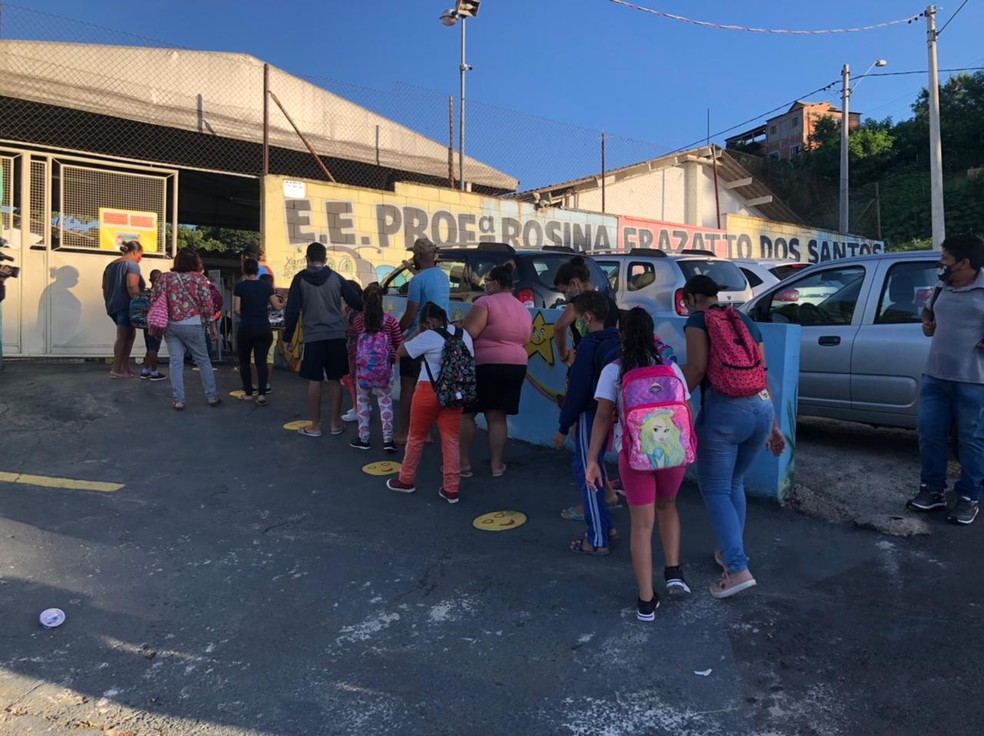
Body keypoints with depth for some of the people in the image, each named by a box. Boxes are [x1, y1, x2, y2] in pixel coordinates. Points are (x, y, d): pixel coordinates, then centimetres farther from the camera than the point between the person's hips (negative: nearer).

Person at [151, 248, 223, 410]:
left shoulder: (165, 277, 3)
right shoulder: (199, 278, -5)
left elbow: (154, 299, 2)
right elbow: (207, 303, -7)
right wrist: (212, 323, 3)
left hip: (170, 325, 2)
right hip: (192, 325, -2)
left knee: (176, 362, 5)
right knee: (203, 360, 10)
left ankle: (179, 400, 4)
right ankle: (212, 397, 17)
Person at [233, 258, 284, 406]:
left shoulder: (240, 286, -4)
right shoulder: (266, 286, 2)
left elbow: (236, 309, -8)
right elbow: (277, 306, 7)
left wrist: (245, 316, 12)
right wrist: (283, 304, 29)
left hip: (246, 328, -2)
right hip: (264, 328, 2)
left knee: (244, 361, 15)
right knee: (261, 361, 2)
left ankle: (248, 393, 18)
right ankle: (261, 394, -8)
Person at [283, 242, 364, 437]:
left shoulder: (300, 279, 0)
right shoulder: (336, 278, 3)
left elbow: (292, 310, -1)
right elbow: (357, 302, 3)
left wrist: (287, 337, 6)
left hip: (313, 337, -2)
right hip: (336, 336, 2)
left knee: (314, 381, 4)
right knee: (335, 380, 8)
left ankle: (315, 425, 11)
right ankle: (335, 423, 14)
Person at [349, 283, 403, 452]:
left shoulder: (358, 319, -1)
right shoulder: (390, 321, -4)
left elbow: (352, 339, 12)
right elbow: (399, 344, 1)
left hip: (363, 368, 1)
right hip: (384, 368, -1)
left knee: (362, 401, 13)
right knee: (385, 402, 5)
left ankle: (363, 438, 18)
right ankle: (388, 440, 4)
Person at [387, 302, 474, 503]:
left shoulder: (428, 337, -11)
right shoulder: (464, 335, 7)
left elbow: (401, 351, -2)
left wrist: (419, 333, 6)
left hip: (429, 390, -5)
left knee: (416, 437, 12)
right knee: (451, 439, 6)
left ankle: (406, 480, 27)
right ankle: (451, 489, 7)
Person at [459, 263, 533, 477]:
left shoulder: (486, 302, -10)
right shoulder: (524, 310, 14)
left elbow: (467, 334, -18)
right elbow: (525, 340, 19)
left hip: (485, 365, -7)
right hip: (516, 366, 7)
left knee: (465, 414, 5)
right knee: (497, 417, 11)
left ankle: (464, 463, 8)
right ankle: (496, 465, 12)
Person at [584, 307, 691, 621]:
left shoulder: (613, 371, -2)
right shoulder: (671, 367, 4)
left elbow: (603, 417, -8)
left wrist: (592, 460, -6)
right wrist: (686, 448, 20)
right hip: (673, 451, 2)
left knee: (642, 524, 8)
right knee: (667, 506, 29)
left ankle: (647, 601, 14)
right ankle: (674, 572, 23)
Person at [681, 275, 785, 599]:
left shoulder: (697, 321, 2)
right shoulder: (746, 322, 20)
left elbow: (696, 368, -12)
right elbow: (763, 375, 19)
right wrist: (773, 425, 23)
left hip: (723, 411, -7)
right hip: (762, 408, 7)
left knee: (715, 490, 4)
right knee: (734, 484, 24)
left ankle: (738, 569, -5)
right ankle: (730, 552, 34)